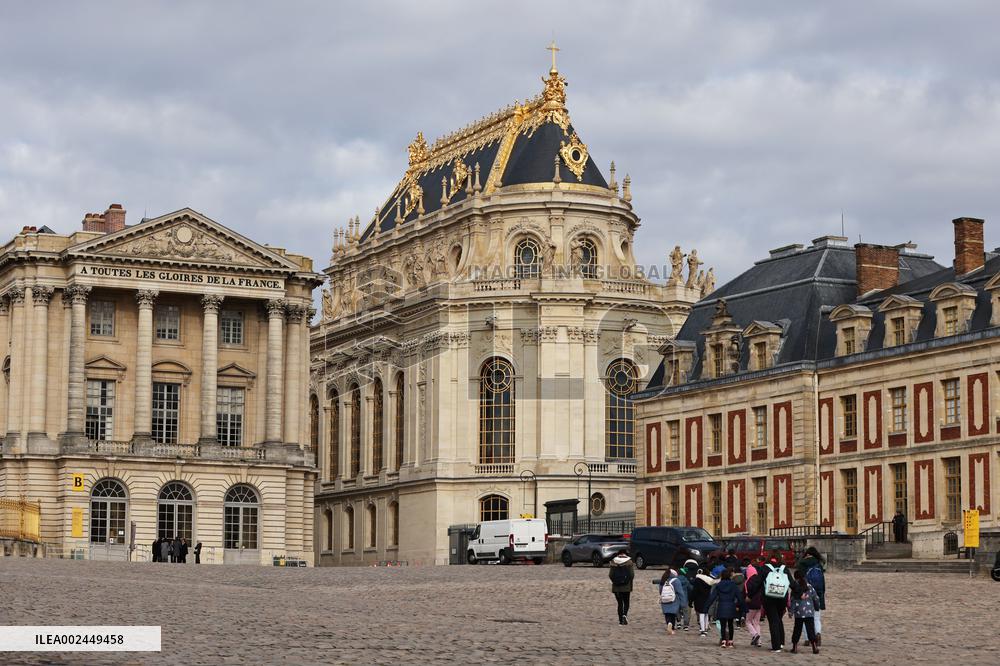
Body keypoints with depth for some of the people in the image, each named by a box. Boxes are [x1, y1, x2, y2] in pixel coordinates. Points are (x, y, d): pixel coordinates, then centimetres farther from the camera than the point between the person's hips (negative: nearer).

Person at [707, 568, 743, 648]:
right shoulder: (733, 585, -3)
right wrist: (738, 605, 7)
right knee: (730, 625, 12)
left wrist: (707, 605, 0)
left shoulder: (718, 585, -1)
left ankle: (723, 641, -10)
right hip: (731, 608, 1)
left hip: (721, 608, 0)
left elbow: (712, 596, -3)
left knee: (722, 625, 1)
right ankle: (730, 641, 13)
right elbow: (739, 596, -5)